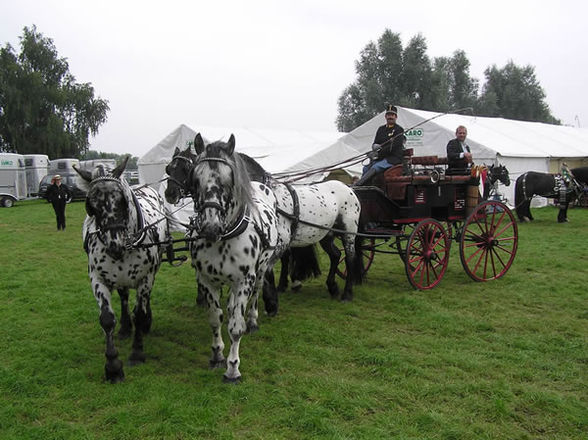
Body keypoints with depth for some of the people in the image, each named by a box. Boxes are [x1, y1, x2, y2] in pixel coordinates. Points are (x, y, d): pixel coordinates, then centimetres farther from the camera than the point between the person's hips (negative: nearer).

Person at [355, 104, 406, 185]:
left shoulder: (399, 130, -3)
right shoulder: (381, 129, 19)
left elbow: (393, 147, -15)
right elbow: (375, 143, 19)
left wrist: (378, 153, -18)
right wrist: (375, 146, -8)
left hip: (394, 158, -8)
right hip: (382, 158, 8)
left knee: (375, 167, -29)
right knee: (366, 168, -12)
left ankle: (357, 185, -38)